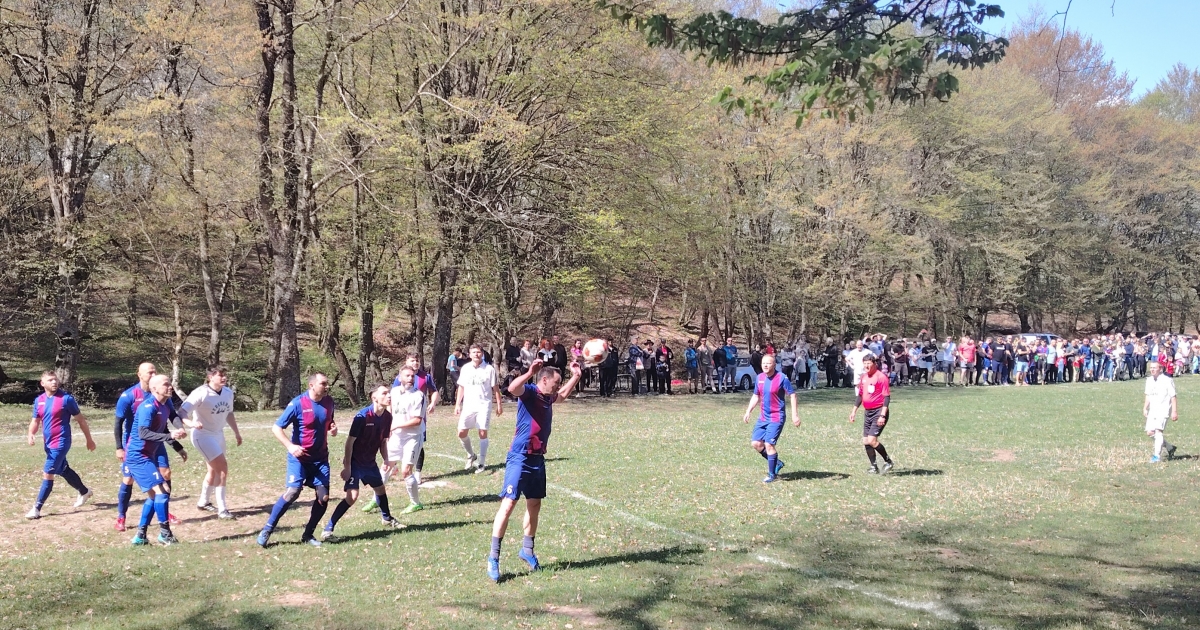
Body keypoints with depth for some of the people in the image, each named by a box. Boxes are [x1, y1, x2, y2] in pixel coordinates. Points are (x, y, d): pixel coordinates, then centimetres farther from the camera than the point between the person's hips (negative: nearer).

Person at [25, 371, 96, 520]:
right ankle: (84, 492, 41)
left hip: (60, 443, -7)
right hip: (48, 443, 7)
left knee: (47, 474, -10)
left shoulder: (66, 398, -12)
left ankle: (37, 508, -5)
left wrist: (89, 440, 1)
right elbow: (35, 421, 12)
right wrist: (31, 434, -10)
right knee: (64, 470, 21)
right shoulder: (39, 400, 5)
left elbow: (81, 420, -4)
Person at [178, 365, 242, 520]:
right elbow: (182, 412, -31)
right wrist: (191, 423, -51)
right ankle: (222, 509, -5)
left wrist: (236, 432, 21)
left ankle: (203, 502, 41)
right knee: (222, 468, -14)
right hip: (203, 436, -8)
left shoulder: (228, 393, -4)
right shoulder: (201, 394, -24)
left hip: (218, 434, 8)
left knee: (214, 469, 20)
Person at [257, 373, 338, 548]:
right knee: (292, 492, -17)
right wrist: (290, 446, -23)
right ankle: (267, 530, 0)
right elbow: (276, 427, -12)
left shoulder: (329, 401, 0)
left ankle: (308, 535, 14)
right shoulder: (298, 403, -16)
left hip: (320, 458, 5)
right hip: (299, 457, -5)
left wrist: (333, 429, -3)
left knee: (324, 497, -3)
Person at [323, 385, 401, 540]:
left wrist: (386, 460, 0)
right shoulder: (363, 416, -23)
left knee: (381, 489, 23)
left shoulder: (387, 417, -3)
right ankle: (327, 530, -14)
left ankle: (387, 519, 50)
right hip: (355, 462, -7)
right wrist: (347, 467, -19)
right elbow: (350, 441, -20)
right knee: (352, 495, -19)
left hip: (370, 463, 7)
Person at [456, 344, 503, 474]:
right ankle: (471, 455, 24)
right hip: (468, 405, 3)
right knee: (462, 433, 0)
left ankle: (482, 463, 1)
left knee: (483, 433, -6)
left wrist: (499, 404, -3)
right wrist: (457, 404, 8)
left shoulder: (489, 369, -4)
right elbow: (461, 387, 12)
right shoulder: (465, 368, 6)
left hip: (484, 405, -3)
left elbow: (495, 387, 0)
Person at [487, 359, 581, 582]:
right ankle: (493, 557, -9)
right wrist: (530, 373, -43)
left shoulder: (548, 397, 13)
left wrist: (576, 376, 29)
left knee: (535, 505, 16)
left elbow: (564, 394, 37)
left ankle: (527, 550, 32)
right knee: (508, 504, -12)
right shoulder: (529, 391, -11)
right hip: (520, 458, -9)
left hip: (538, 458, 9)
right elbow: (513, 388, -36)